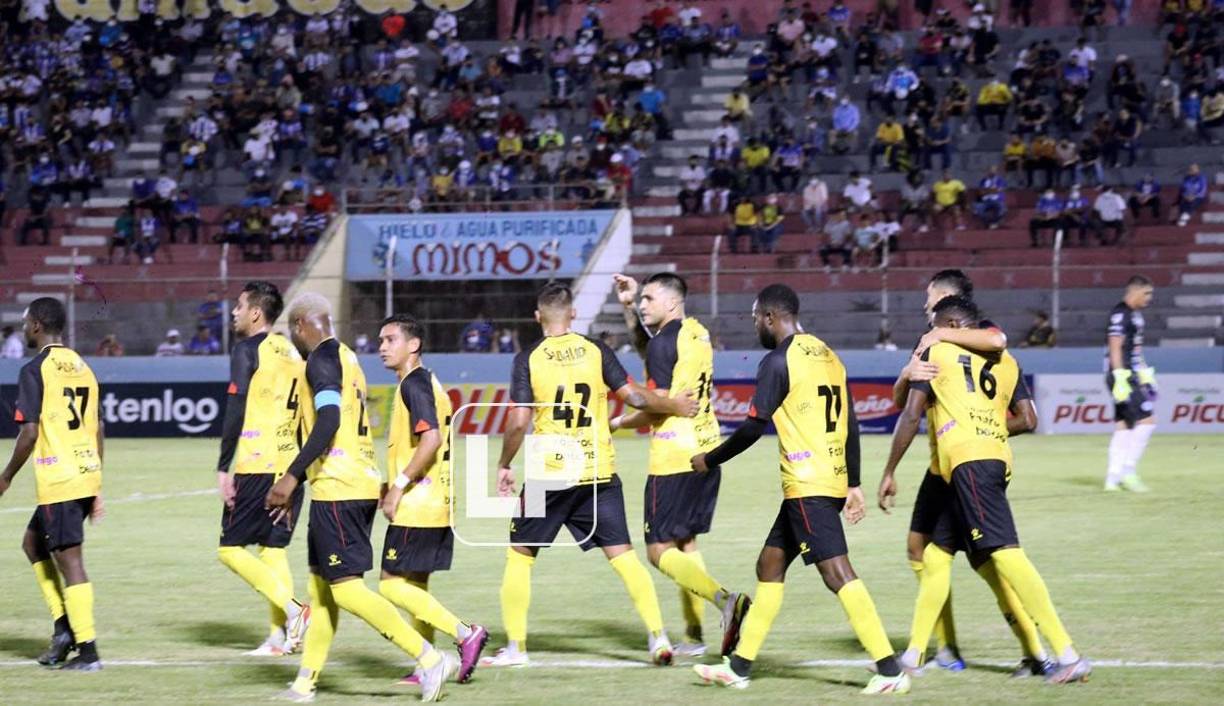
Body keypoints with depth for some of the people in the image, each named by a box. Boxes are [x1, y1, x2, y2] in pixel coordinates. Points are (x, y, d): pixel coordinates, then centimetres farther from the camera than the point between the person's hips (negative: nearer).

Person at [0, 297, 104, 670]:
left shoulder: (35, 370, -9)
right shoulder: (82, 367, 14)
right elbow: (98, 430, 15)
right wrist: (96, 488, 20)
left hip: (58, 481, -8)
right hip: (87, 475, 8)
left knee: (69, 559, -4)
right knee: (33, 542, 22)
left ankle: (87, 650, -3)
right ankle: (64, 625, 15)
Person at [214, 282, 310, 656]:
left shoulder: (248, 350, -8)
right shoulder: (293, 353, 15)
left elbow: (236, 411, -14)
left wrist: (223, 468, -12)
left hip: (256, 467, -8)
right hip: (290, 467, 8)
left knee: (231, 549, -2)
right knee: (274, 548, 10)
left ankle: (293, 610, -15)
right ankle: (279, 636, 4)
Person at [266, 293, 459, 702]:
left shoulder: (321, 360, -10)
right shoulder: (347, 359, 20)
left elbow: (328, 423, -22)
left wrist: (292, 477, -22)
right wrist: (295, 489, 30)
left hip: (338, 490, -10)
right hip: (359, 484, 10)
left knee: (345, 588, -10)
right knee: (321, 586, 13)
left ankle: (430, 659, -14)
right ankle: (304, 684, 16)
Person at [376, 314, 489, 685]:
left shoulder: (414, 384, -13)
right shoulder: (427, 383, 17)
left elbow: (431, 439, -25)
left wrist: (399, 486, -20)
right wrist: (396, 485, 19)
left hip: (416, 506, -10)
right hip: (435, 505, 10)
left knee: (392, 585, -9)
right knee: (415, 586, 13)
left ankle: (465, 633, -13)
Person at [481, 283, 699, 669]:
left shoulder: (528, 359, -5)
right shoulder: (596, 350, 1)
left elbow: (518, 421, -8)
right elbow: (634, 396, 0)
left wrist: (504, 466, 5)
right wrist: (675, 405, 16)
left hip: (548, 474, -2)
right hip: (598, 473, 2)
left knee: (519, 556, 12)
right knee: (623, 555, 4)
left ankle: (515, 647, 12)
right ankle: (657, 635, -5)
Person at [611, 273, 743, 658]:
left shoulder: (665, 341, -14)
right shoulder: (698, 334, 13)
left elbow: (659, 406, -17)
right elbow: (644, 347, 30)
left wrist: (619, 423, -2)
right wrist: (627, 307, 19)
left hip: (674, 457, -9)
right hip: (706, 452, 9)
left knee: (660, 550, -5)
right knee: (686, 543, 16)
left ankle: (724, 599, -25)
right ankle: (693, 634, 15)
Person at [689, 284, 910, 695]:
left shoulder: (778, 361, -10)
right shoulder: (828, 356, 15)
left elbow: (754, 428, -11)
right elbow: (850, 426, 15)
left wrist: (710, 460, 3)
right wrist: (853, 485, 18)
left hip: (807, 486, -9)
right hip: (832, 482, 9)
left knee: (837, 573, -13)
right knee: (770, 565, 16)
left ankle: (891, 671, -19)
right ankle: (738, 666, 20)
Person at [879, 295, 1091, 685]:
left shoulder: (936, 351, 7)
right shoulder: (1003, 359, 21)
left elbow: (911, 416, 2)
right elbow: (1027, 420, 15)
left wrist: (889, 473, 6)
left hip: (966, 461, -8)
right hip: (997, 459, 8)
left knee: (1005, 554, -14)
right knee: (937, 551, 18)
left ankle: (1069, 657, -22)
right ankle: (912, 655, 22)